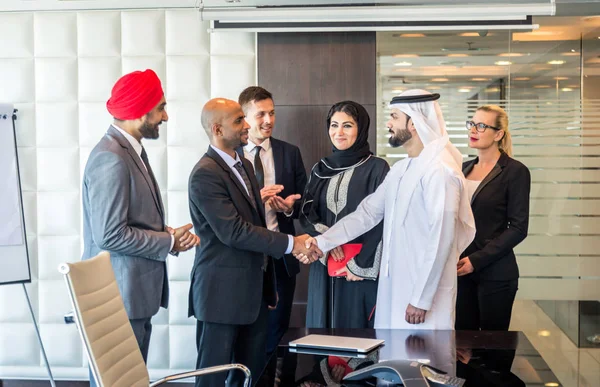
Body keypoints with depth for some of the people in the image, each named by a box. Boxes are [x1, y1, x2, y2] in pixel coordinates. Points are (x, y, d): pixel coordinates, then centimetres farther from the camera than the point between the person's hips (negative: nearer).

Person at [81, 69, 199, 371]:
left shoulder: (131, 151, 12)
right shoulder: (111, 159, -19)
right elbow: (111, 235, -23)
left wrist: (168, 234, -2)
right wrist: (169, 242, -13)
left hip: (134, 293, 10)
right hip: (119, 295, -10)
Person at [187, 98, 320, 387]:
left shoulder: (244, 165, 12)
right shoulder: (205, 174, -17)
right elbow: (233, 231, -24)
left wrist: (268, 286, 19)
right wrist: (290, 243, -21)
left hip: (253, 287, 9)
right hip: (222, 290, -9)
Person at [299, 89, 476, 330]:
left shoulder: (440, 171, -16)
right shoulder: (400, 170, 13)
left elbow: (441, 239, -20)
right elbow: (367, 212, 14)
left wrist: (421, 299, -19)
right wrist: (323, 242, 4)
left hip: (423, 293, -8)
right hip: (394, 288, 8)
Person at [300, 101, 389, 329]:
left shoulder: (377, 168, -4)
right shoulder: (320, 170, 11)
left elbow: (380, 222, -9)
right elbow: (306, 213, 6)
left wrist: (361, 264, -13)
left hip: (362, 269, -4)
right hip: (324, 269, 4)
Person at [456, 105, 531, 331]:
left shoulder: (515, 171, -6)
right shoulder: (465, 168, 12)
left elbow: (518, 228, -10)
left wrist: (477, 260, -15)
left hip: (494, 272, -5)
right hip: (461, 270, 5)